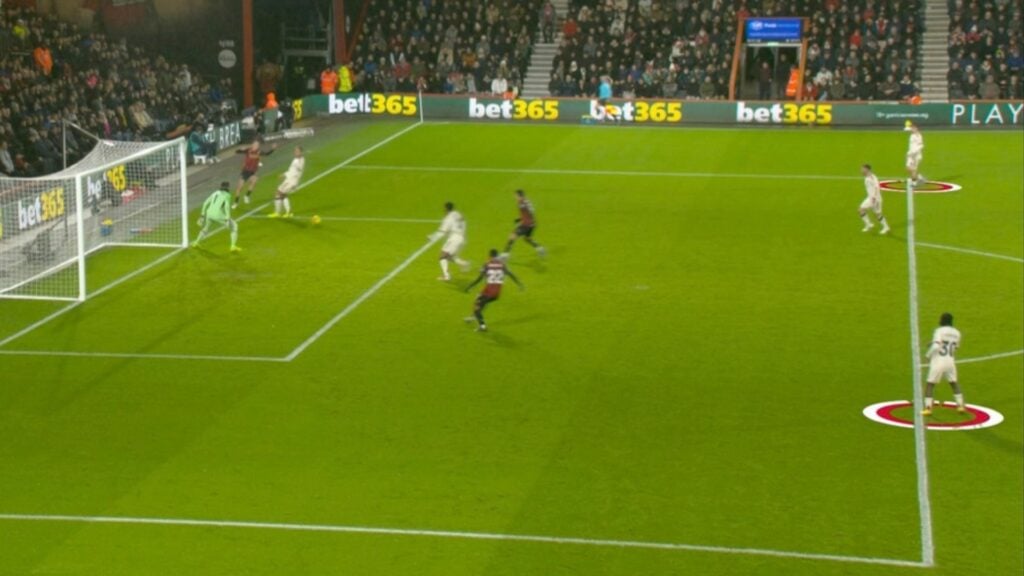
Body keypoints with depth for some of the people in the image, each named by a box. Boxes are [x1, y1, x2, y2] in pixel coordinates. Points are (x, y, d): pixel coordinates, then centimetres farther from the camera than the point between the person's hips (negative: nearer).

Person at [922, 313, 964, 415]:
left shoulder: (939, 331, -11)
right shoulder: (956, 333, 7)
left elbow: (935, 347, -22)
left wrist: (928, 355, -4)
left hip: (938, 361, -5)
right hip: (950, 361, 5)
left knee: (930, 384, 2)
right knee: (953, 383, 22)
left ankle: (928, 408, -5)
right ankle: (960, 405, 21)